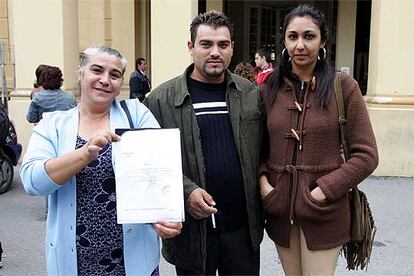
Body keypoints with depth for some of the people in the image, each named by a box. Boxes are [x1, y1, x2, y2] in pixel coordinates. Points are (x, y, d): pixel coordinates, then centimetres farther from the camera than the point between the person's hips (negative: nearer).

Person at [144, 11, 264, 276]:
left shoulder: (252, 94, 4)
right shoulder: (161, 100, -6)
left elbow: (263, 152, 8)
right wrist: (187, 191, -19)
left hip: (244, 225, 3)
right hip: (192, 228, -2)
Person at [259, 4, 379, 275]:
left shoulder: (344, 87, -6)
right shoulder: (271, 87, 3)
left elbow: (366, 155, -6)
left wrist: (323, 191, -14)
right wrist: (263, 181, -7)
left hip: (324, 210, -3)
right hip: (280, 209, 3)